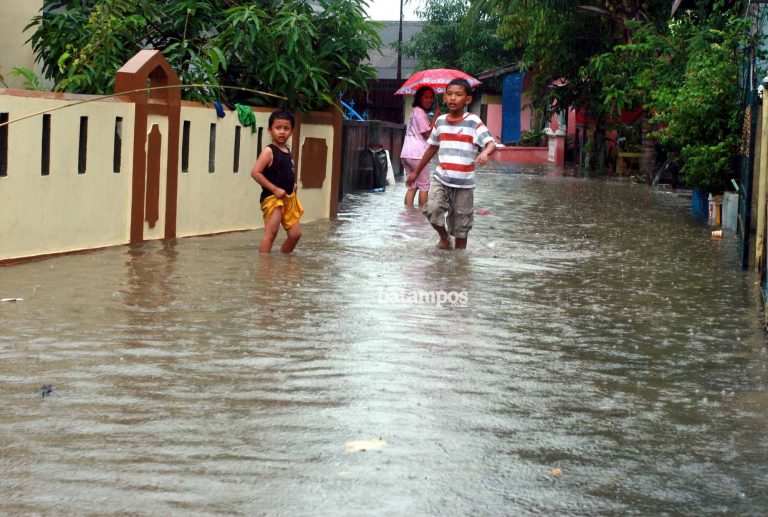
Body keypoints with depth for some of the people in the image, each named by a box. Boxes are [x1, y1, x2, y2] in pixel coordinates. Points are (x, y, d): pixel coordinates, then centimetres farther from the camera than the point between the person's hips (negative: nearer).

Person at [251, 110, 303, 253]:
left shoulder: (287, 151, 11)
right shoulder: (269, 151, -13)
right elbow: (255, 172, -21)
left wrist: (294, 184, 9)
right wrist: (275, 189, -22)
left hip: (288, 198, 8)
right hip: (272, 198, -8)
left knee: (295, 233, 11)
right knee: (270, 233, -11)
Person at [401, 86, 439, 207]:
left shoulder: (415, 111, 21)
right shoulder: (420, 112, -8)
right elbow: (428, 133, -11)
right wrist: (435, 116, -8)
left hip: (406, 154, 9)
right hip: (417, 154, -9)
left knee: (412, 186, 8)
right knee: (424, 186, 0)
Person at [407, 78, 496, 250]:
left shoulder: (473, 122, -6)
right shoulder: (440, 122, 6)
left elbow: (491, 143, -14)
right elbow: (432, 148, 19)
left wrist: (485, 153, -38)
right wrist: (416, 172, 24)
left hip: (464, 183, -2)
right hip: (441, 178, 3)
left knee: (461, 226, 4)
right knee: (432, 209, -20)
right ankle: (444, 238, 6)